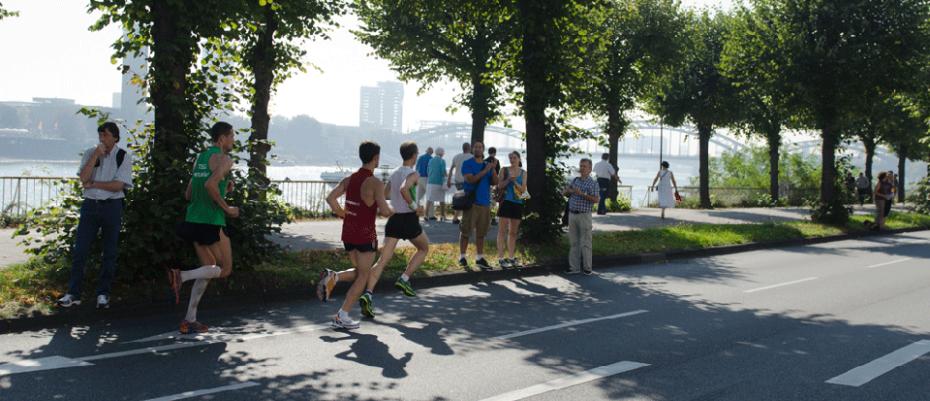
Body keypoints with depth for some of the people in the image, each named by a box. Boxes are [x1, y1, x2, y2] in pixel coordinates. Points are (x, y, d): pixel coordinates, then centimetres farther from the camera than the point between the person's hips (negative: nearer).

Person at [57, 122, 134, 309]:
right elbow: (84, 179, -9)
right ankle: (73, 293, 8)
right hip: (90, 204, 2)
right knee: (79, 250, 0)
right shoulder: (90, 153, 6)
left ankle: (103, 294, 15)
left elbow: (118, 185, -11)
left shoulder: (124, 156, -2)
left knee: (110, 253, 4)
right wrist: (96, 156, -13)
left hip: (112, 207, -2)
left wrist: (93, 184, -9)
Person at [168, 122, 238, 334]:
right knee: (225, 269, 4)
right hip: (211, 222, -9)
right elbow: (210, 184, -26)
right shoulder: (223, 159, -8)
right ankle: (181, 276, -16)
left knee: (208, 268, 15)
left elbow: (188, 195, 20)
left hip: (194, 220, 9)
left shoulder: (200, 158, 19)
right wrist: (227, 208, -15)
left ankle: (189, 320, 12)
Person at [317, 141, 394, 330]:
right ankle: (342, 316, 1)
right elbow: (385, 211, -23)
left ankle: (333, 277, -4)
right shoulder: (375, 183, -15)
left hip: (348, 233, 7)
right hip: (365, 235, -7)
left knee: (359, 271, 23)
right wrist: (391, 211, -1)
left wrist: (344, 215, 13)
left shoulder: (349, 179, 6)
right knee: (363, 276, 5)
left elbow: (331, 198, 2)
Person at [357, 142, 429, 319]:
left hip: (394, 218, 6)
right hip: (409, 219, -5)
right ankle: (404, 279, 9)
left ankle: (368, 294, -16)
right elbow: (404, 189, -30)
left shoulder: (394, 174, 12)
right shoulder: (413, 174, -9)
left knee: (383, 260, -1)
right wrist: (414, 206, -18)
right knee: (424, 248, 22)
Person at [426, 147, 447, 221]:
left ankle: (427, 215, 1)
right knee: (442, 200, 6)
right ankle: (442, 216, 8)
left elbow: (428, 171, 13)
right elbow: (443, 172, -12)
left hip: (430, 182, 4)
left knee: (429, 199, 6)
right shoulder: (442, 161, -6)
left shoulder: (431, 160, 9)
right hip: (439, 182, -4)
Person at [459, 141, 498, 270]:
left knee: (481, 232, 8)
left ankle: (480, 258, 13)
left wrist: (493, 169, -8)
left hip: (485, 202, 5)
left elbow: (495, 182, 7)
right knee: (466, 231, -2)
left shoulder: (487, 164, 14)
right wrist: (485, 171, -20)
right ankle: (462, 257, 7)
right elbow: (470, 179, -17)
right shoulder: (467, 164, -2)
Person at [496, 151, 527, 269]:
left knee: (513, 232, 9)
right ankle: (501, 258, -4)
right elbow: (499, 185, -3)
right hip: (506, 202, -3)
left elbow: (523, 189, 2)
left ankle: (511, 257, 17)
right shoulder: (504, 170, 2)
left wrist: (515, 182, -13)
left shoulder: (523, 173, 8)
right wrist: (508, 179, -16)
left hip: (517, 203, 3)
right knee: (503, 230, -4)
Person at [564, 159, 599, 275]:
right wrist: (568, 191, -4)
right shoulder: (575, 180, 13)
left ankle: (587, 268, 6)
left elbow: (596, 199, -16)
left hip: (584, 215, -6)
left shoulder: (593, 183, -5)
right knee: (574, 242, 9)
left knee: (585, 243, -1)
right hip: (572, 214, 6)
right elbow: (564, 192, 20)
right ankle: (574, 267, 14)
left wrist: (581, 193, -22)